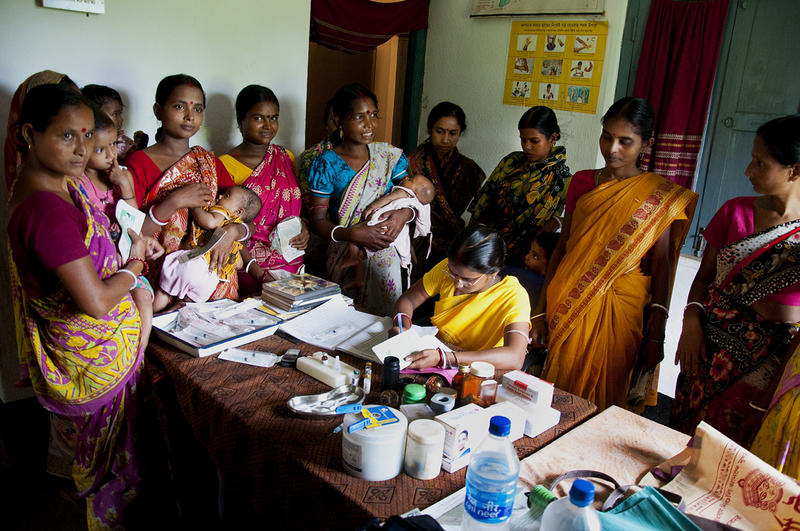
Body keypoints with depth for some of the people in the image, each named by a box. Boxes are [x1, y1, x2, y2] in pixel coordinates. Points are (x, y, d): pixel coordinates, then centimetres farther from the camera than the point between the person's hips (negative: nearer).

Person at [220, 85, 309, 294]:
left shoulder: (285, 157, 14)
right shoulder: (227, 165, -3)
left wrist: (303, 227, 1)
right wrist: (257, 271, -17)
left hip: (291, 261, 4)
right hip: (247, 263, -4)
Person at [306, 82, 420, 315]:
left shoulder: (390, 156, 3)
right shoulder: (325, 164, -6)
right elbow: (318, 220, -6)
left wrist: (404, 214, -13)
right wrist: (353, 234, -22)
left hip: (386, 253, 3)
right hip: (344, 257, -2)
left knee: (388, 314, 3)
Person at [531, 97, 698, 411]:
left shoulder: (659, 195, -3)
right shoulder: (583, 182, 7)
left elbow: (661, 267, -3)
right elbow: (562, 246, 9)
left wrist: (657, 334, -7)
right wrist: (542, 308, 7)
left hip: (622, 309, -3)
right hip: (569, 305, 3)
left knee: (605, 399, 6)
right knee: (560, 397, 10)